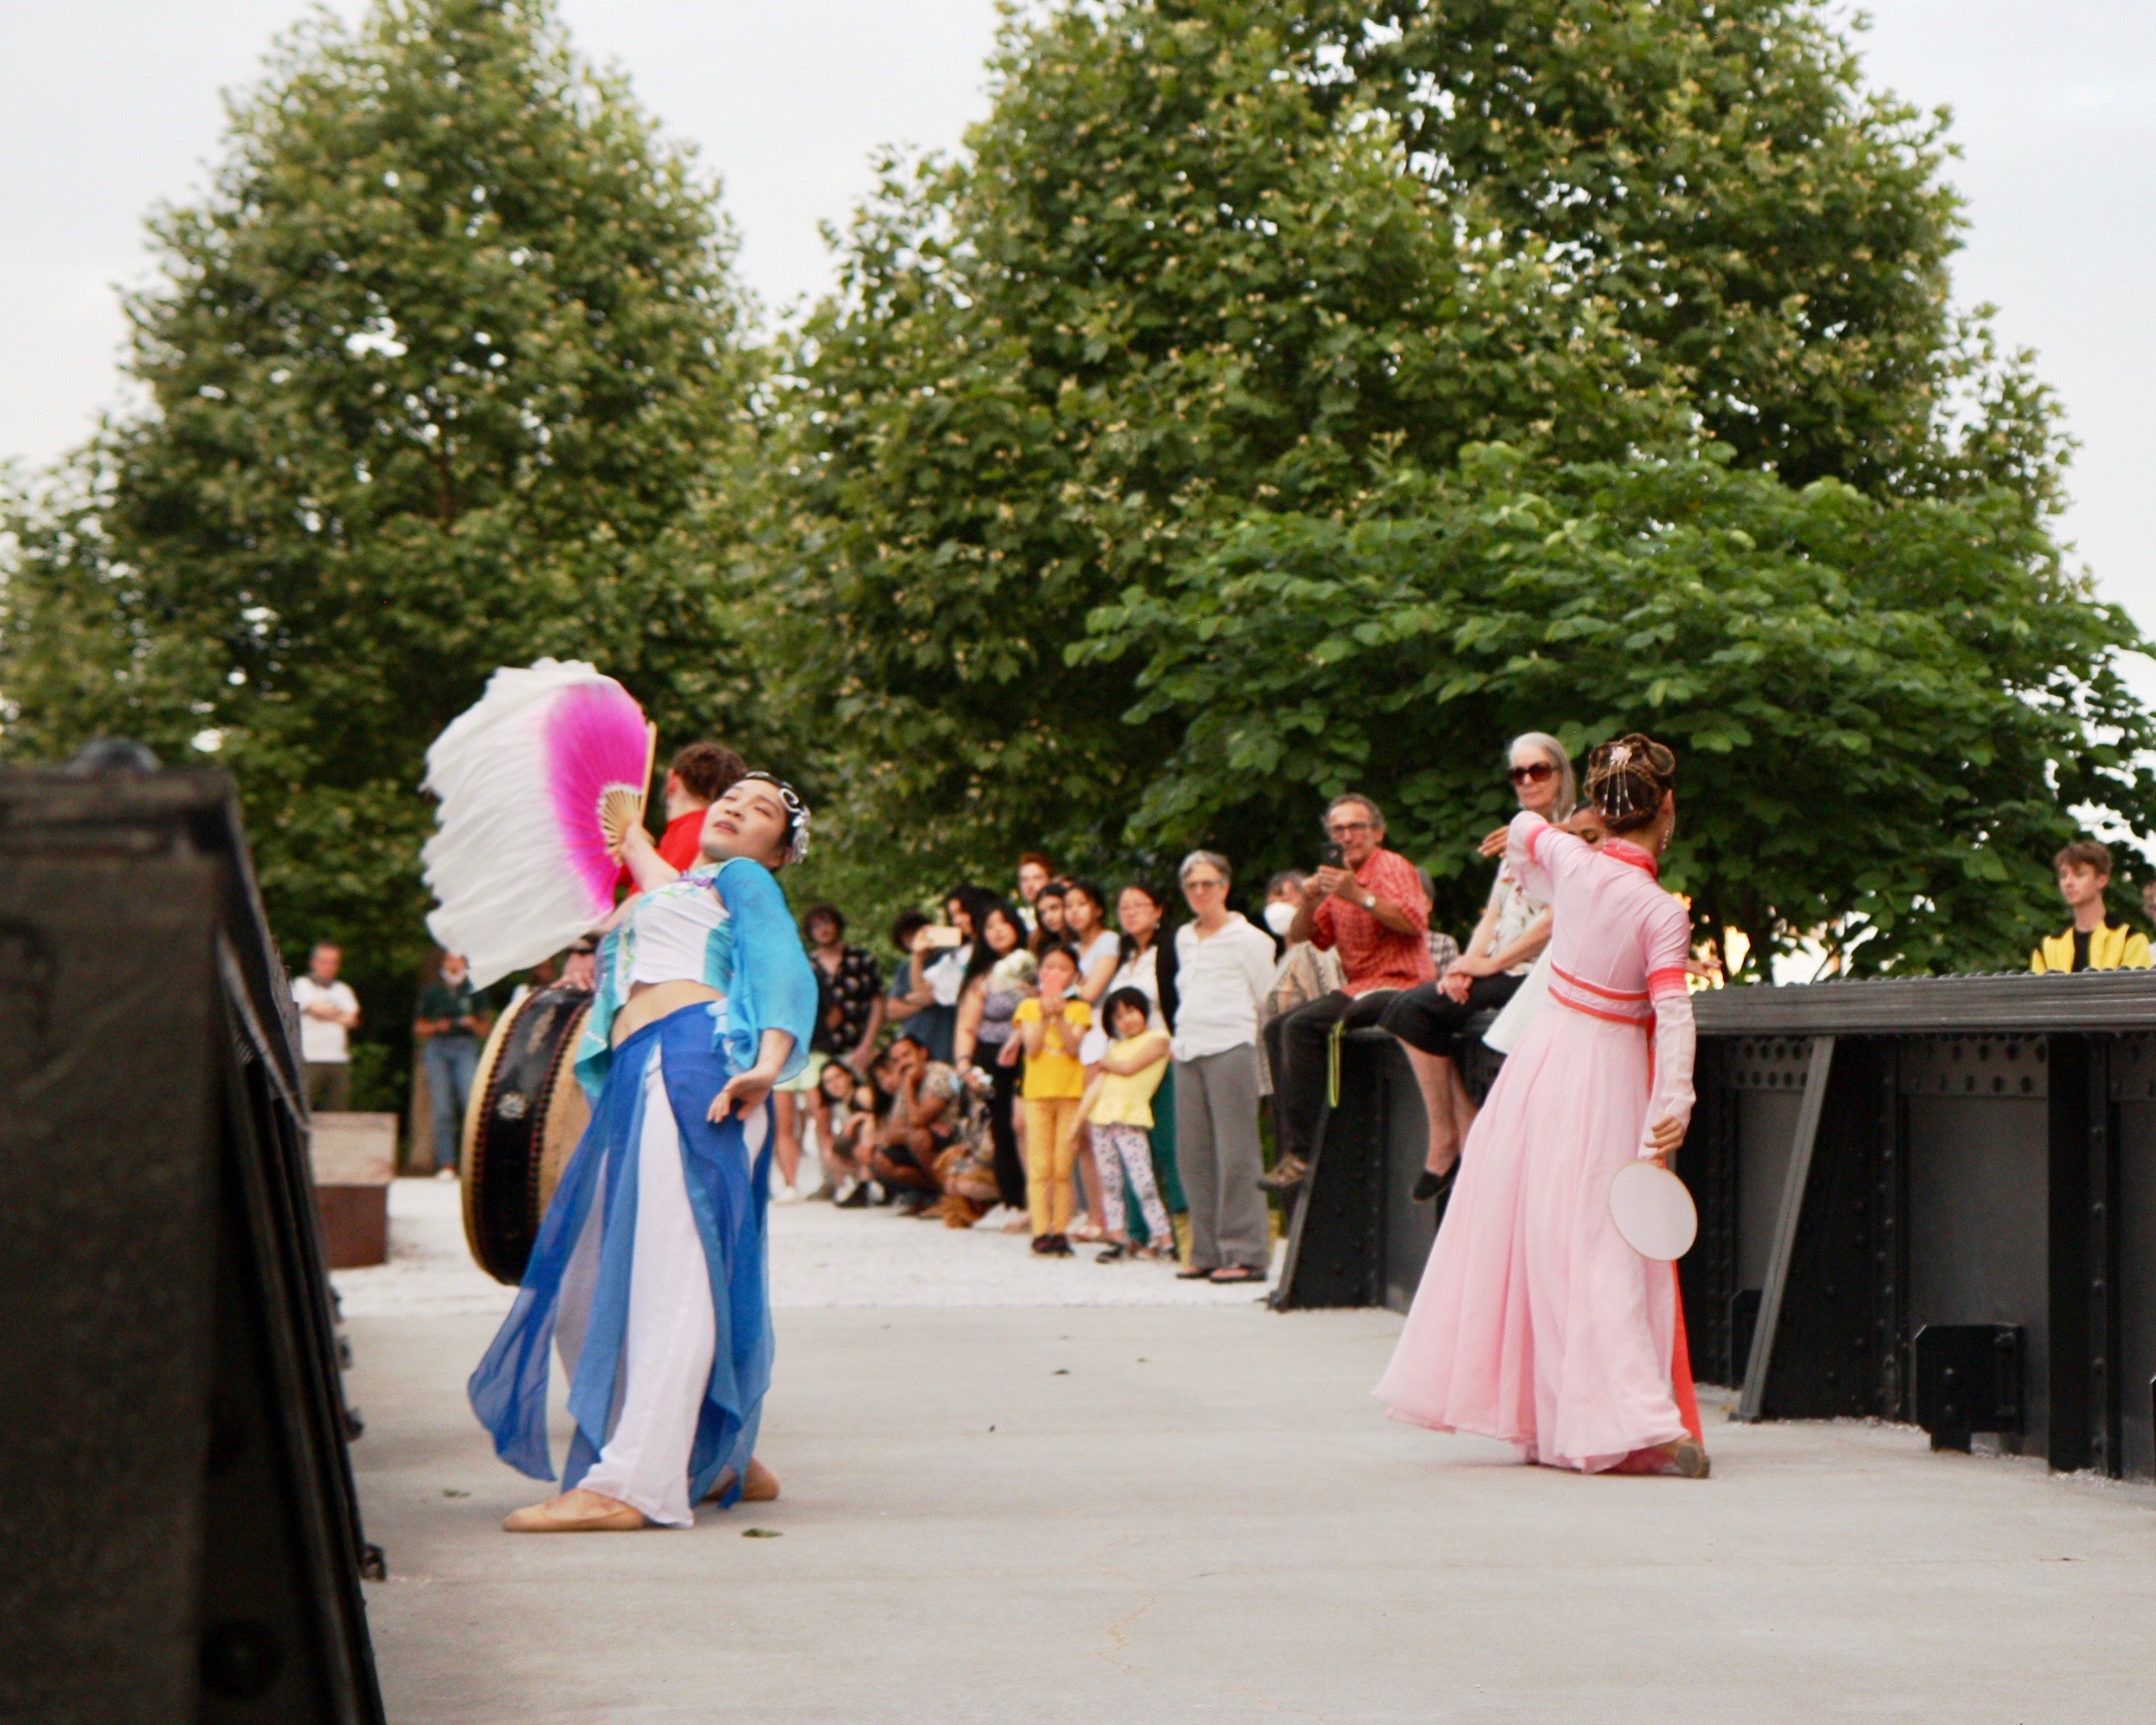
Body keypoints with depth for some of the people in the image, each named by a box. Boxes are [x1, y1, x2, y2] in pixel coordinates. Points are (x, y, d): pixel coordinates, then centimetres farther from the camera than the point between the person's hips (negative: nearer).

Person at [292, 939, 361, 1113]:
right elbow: (314, 1008, -8)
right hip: (309, 1059, -4)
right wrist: (338, 1014, 6)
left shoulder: (342, 989, 21)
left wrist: (327, 1013, -3)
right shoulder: (301, 985, 8)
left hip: (339, 1060, 4)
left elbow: (351, 1018, 6)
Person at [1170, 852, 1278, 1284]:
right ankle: (1207, 1252, 8)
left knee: (1236, 1155, -8)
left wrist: (1263, 1057, -1)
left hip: (1231, 1049, -6)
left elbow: (1269, 1002, 1)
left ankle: (1245, 1254, -7)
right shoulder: (1184, 938, 19)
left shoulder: (1247, 938, 1)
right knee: (1192, 1154, 3)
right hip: (1188, 1052, 6)